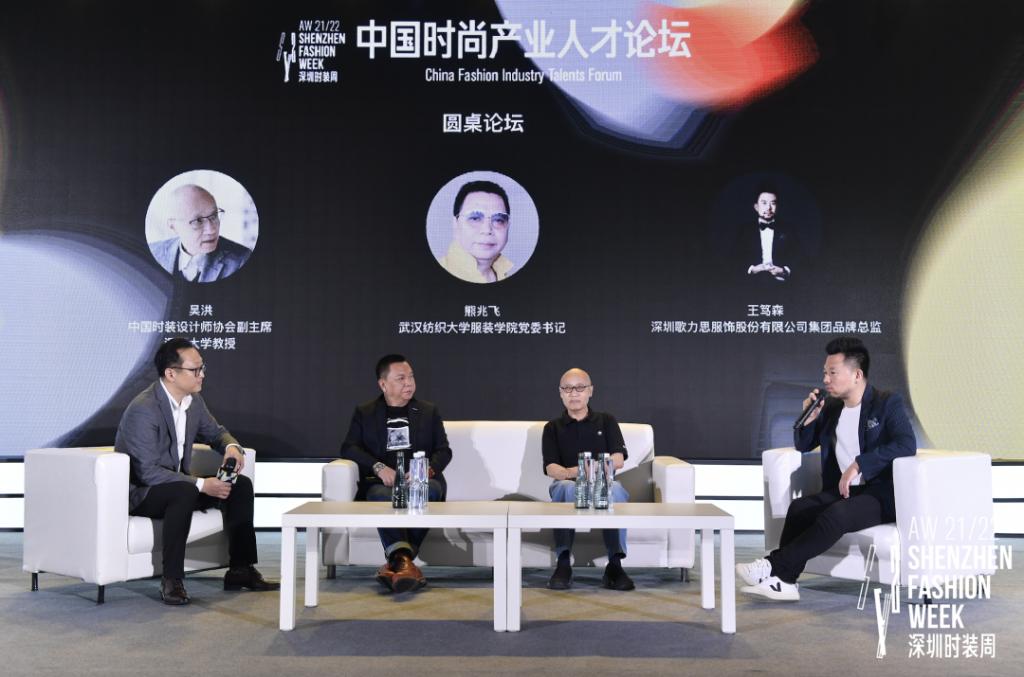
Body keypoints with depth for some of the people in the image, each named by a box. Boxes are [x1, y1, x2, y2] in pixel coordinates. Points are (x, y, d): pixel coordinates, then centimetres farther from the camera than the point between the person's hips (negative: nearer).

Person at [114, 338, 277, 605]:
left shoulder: (193, 400, -1)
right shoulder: (143, 410, -25)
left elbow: (215, 432, 16)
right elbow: (147, 472, -28)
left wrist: (231, 446, -9)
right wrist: (201, 485, -30)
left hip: (178, 485, 8)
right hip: (139, 492, -8)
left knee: (241, 485, -5)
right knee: (184, 491, -37)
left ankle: (240, 570, 0)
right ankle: (172, 580, -29)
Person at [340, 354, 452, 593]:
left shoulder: (429, 412, 20)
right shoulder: (364, 413, 16)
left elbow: (444, 450, 12)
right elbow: (349, 448, 4)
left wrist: (429, 469, -11)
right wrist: (378, 467, -15)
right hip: (382, 482, -1)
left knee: (430, 490, -35)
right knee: (380, 494, -37)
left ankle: (396, 563, -39)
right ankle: (404, 560, -53)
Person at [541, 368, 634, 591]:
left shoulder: (606, 421, 16)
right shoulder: (553, 427, 15)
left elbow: (618, 460, 1)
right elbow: (551, 468, -1)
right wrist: (571, 473, -25)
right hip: (567, 486, 0)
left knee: (615, 489, -36)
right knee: (567, 488, -37)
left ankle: (615, 565, -34)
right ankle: (563, 564, -38)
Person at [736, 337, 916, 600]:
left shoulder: (888, 403, -4)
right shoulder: (831, 407, 14)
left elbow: (907, 445, -21)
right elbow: (803, 446, 23)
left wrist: (858, 464, -26)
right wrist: (808, 419, 2)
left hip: (880, 495, -6)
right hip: (842, 490, 6)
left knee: (835, 514, -34)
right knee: (799, 507, -23)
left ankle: (774, 566, -28)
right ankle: (783, 581, -27)